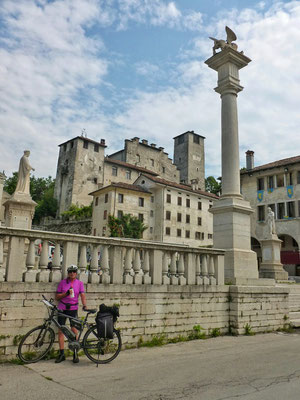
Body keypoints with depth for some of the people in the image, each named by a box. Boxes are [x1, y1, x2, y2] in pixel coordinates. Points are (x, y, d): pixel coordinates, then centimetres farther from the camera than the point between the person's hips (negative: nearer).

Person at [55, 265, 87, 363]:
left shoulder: (79, 283, 3)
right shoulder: (62, 282, 3)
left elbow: (82, 295, -6)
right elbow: (57, 297, 3)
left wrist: (84, 305, -23)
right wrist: (66, 293, -14)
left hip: (73, 308, -1)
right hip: (62, 308, 1)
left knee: (74, 330, -3)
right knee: (60, 330, 1)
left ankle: (75, 354, 8)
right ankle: (62, 354, 12)